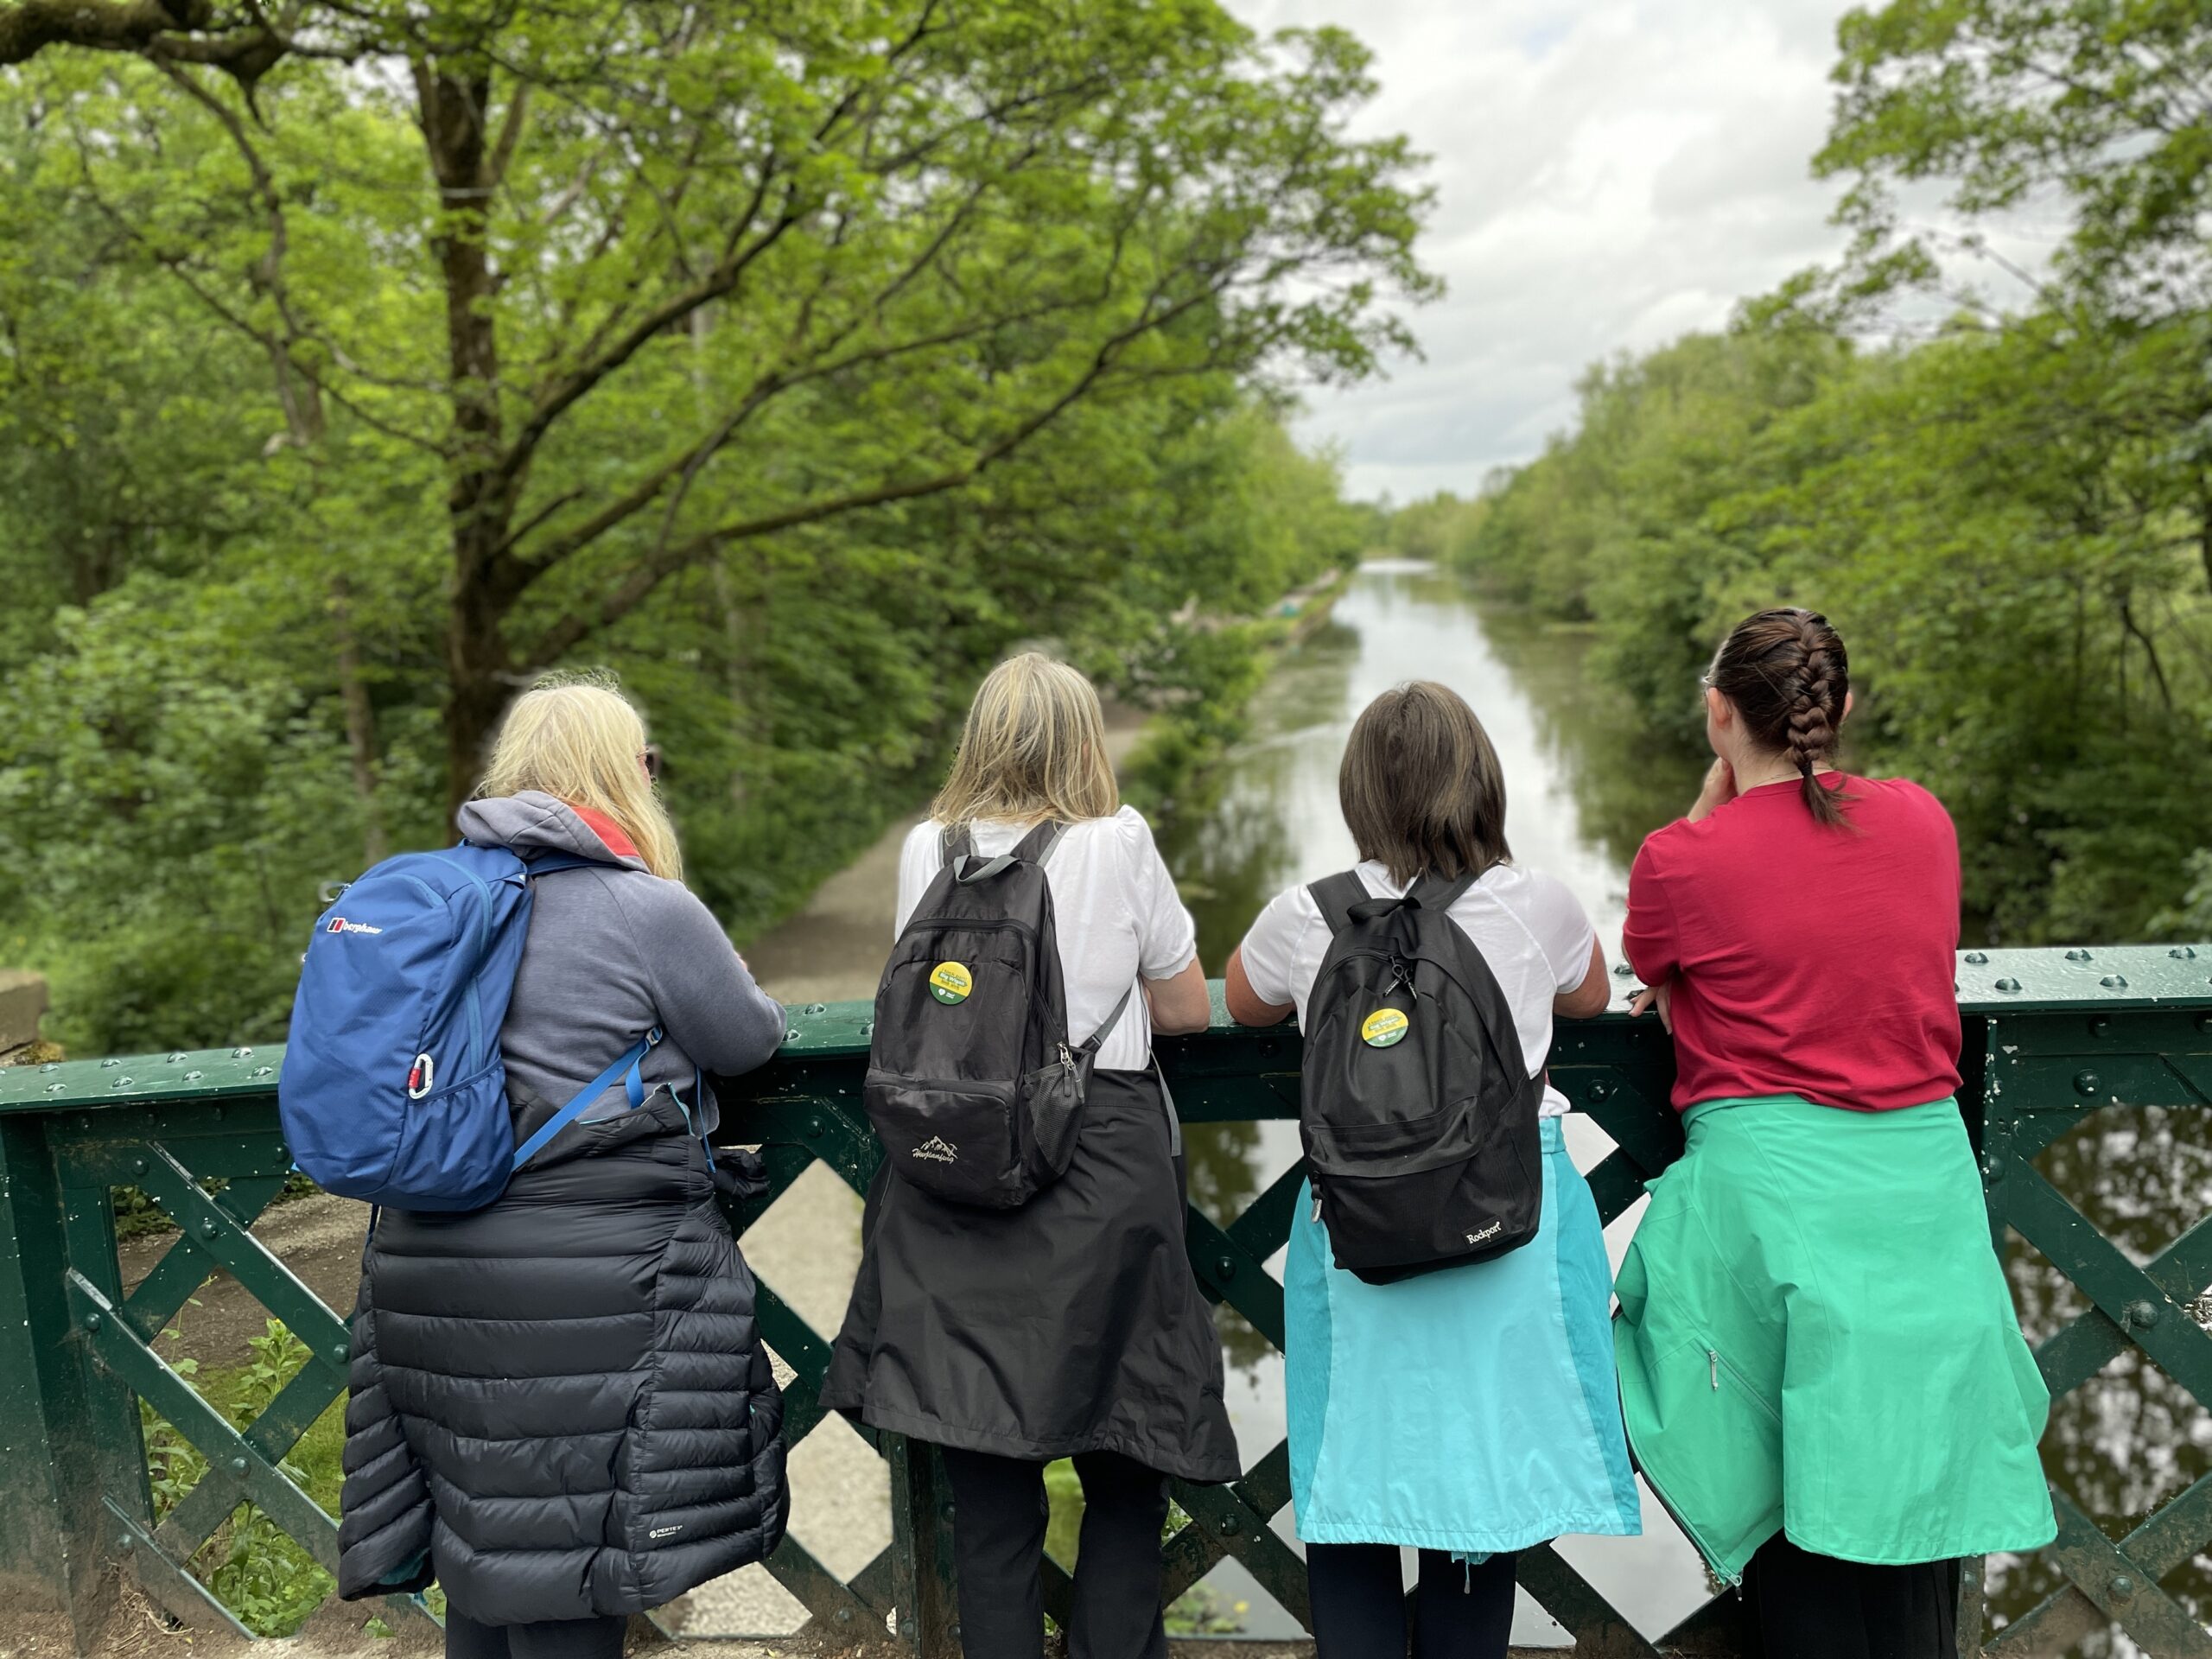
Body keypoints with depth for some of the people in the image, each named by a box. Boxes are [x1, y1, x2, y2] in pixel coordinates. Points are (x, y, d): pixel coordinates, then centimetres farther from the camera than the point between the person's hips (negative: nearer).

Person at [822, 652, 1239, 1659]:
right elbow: (1188, 1010, 9)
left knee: (986, 1482, 9)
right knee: (1124, 1474, 13)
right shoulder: (1121, 842, -1)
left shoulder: (930, 848, 6)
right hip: (1102, 1156, -2)